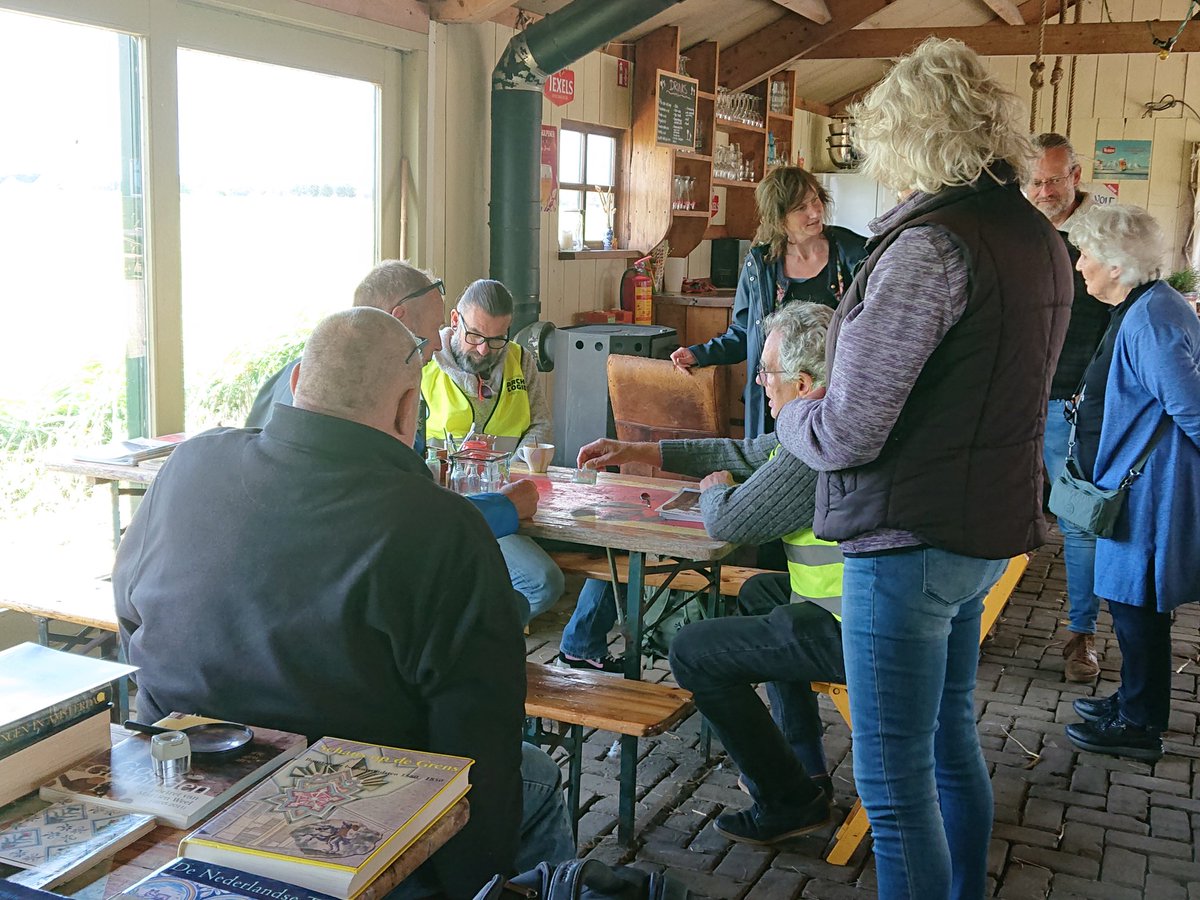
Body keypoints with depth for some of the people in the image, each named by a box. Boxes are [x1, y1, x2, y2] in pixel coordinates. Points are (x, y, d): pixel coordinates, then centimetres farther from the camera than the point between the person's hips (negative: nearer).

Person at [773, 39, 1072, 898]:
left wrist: (789, 414, -1)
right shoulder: (1039, 236, 8)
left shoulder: (929, 245, -21)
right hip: (991, 528, 10)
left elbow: (846, 433, -23)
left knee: (894, 779, 2)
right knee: (951, 737, 24)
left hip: (911, 541, -9)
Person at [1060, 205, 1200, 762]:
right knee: (1131, 600, 19)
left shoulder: (1150, 318, -22)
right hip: (1132, 484, 10)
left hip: (1148, 490, -10)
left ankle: (1139, 726, 15)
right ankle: (1136, 702, 34)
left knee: (1136, 603, 1)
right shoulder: (1142, 308, 11)